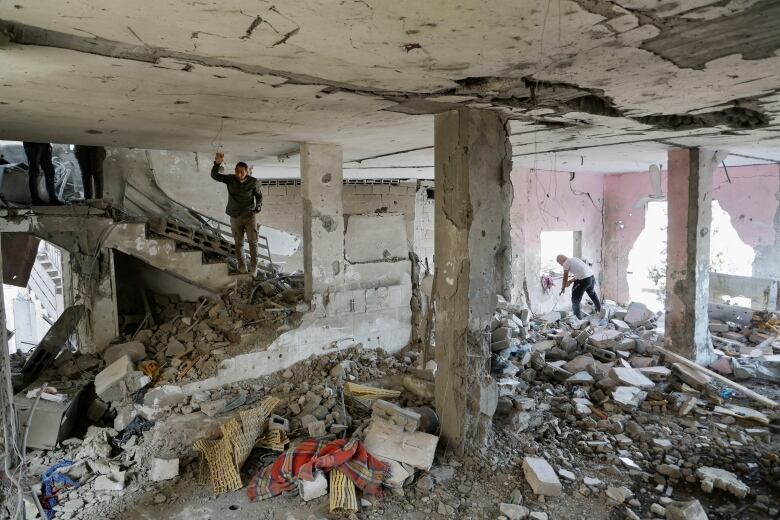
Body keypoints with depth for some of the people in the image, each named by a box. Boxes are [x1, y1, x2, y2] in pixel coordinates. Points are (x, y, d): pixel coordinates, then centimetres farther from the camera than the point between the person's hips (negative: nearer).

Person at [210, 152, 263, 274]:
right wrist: (218, 163, -35)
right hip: (235, 217, 1)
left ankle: (253, 266, 11)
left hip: (250, 216, -1)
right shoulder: (230, 179, -8)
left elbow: (259, 196, 3)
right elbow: (214, 175, -17)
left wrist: (259, 206, -18)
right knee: (239, 242, 9)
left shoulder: (253, 182, -11)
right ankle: (241, 264, 23)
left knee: (253, 241, -3)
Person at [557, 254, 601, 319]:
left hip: (584, 280, -9)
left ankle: (578, 318, 11)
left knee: (575, 300, 5)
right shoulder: (574, 259, 21)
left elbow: (565, 277, 2)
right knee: (592, 294, 34)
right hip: (592, 277, 9)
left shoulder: (566, 263, -4)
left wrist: (563, 288, 15)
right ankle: (600, 310, 54)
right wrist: (570, 281, 24)